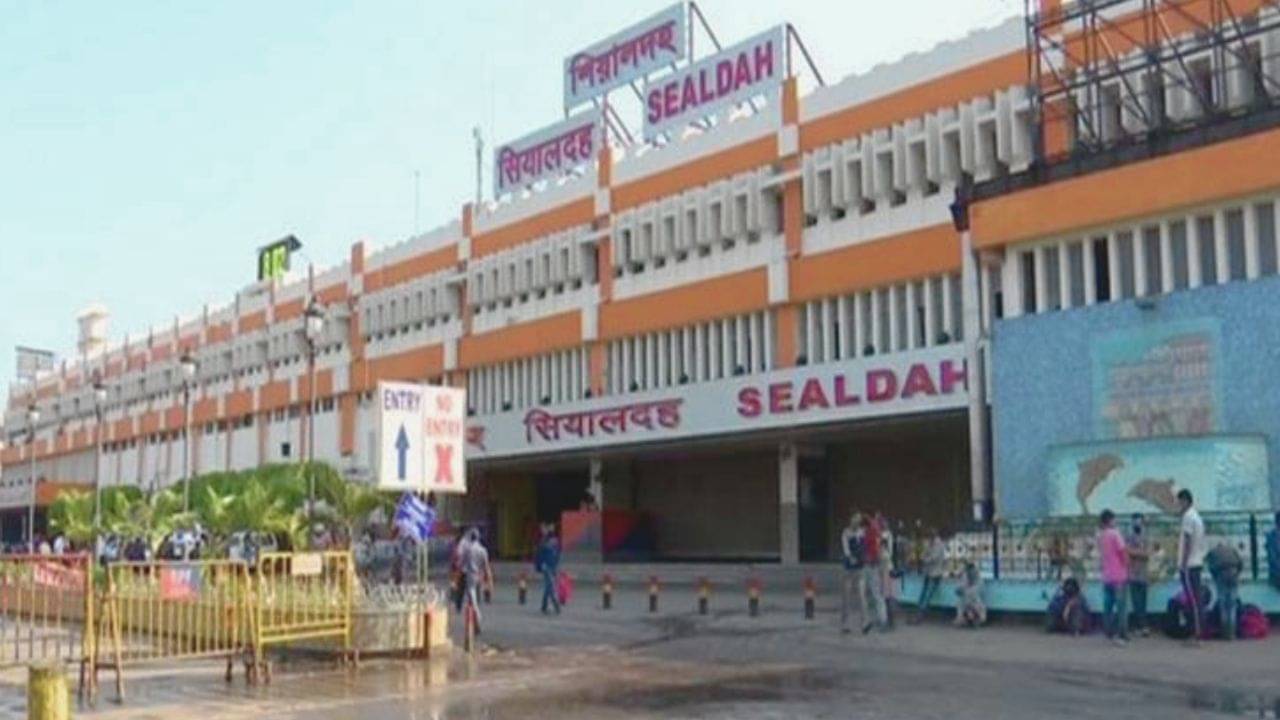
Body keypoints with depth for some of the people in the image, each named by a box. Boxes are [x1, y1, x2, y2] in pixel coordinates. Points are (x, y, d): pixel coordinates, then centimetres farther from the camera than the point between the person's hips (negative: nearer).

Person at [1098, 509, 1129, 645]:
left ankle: (1110, 634, 11)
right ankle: (1122, 635, -7)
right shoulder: (1115, 534, -11)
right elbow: (1123, 553, -11)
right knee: (1121, 606, -4)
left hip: (1106, 576, 6)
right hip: (1119, 575, -6)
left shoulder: (1099, 536, 7)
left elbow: (1101, 555, 10)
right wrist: (1127, 567, 2)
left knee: (1108, 606, 9)